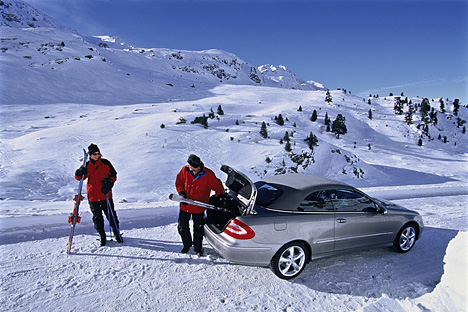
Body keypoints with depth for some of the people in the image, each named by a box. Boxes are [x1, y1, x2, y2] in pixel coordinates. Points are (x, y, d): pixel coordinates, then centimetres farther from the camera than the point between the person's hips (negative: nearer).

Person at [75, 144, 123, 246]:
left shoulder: (105, 163, 0)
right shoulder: (87, 166, 3)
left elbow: (113, 175, 5)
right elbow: (78, 177, 4)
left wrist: (109, 184, -11)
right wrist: (80, 172, -19)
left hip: (106, 195, -1)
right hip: (93, 196, 1)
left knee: (111, 215, 4)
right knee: (97, 217, 8)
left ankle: (117, 234, 19)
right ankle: (102, 236, 23)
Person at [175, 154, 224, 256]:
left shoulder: (208, 175, -19)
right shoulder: (185, 170, -12)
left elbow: (218, 186, -6)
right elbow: (179, 181, 4)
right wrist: (181, 192, -10)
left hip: (199, 207, -2)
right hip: (185, 205, 3)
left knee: (198, 229, 10)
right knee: (182, 227, 13)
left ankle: (198, 248, 33)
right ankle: (187, 244, 39)